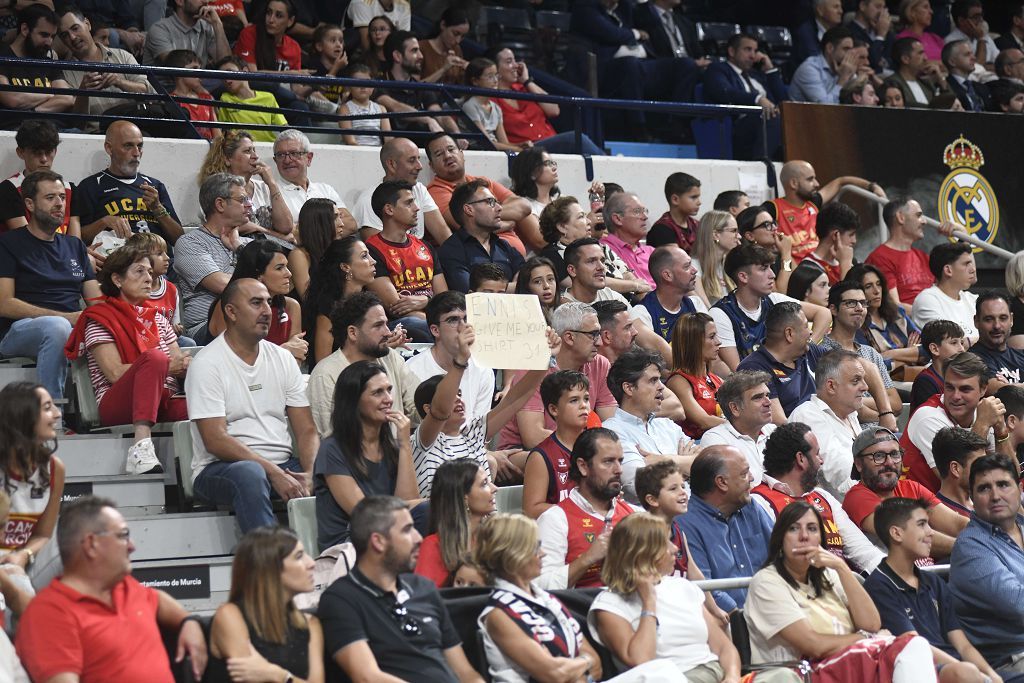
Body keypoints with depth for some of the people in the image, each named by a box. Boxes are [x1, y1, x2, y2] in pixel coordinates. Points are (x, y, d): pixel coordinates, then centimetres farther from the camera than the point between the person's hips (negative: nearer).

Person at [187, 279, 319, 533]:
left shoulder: (282, 358, 12)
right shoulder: (206, 364, -6)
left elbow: (306, 430, 8)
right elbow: (215, 441, -14)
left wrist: (309, 474, -14)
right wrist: (273, 472, -22)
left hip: (283, 465, 5)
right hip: (220, 468, -5)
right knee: (250, 473, -39)